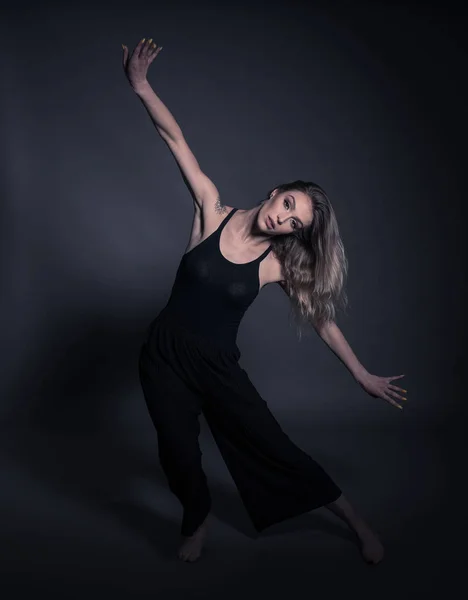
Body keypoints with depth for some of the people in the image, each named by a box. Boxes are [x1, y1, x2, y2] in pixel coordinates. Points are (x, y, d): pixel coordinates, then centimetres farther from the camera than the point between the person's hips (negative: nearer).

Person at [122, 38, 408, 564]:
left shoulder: (279, 265, -9)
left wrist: (363, 376, 4)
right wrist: (140, 85, -20)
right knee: (178, 455, 8)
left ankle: (355, 519, 26)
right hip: (164, 354, 1)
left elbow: (321, 318, 0)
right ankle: (196, 519, 42)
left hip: (217, 365, 0)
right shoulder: (212, 213, -9)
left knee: (273, 447, 4)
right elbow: (177, 141, -11)